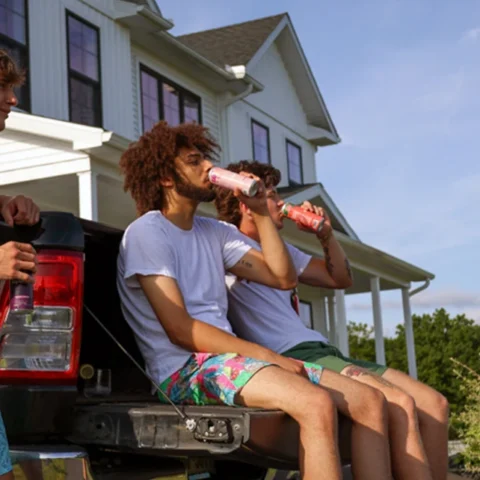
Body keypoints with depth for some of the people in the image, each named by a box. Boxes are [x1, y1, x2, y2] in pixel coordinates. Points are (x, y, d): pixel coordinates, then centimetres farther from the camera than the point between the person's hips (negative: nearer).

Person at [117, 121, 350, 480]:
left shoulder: (214, 232, 19)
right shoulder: (147, 232, -4)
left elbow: (283, 278, 13)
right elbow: (180, 330, -13)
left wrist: (260, 212, 8)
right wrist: (267, 356, -15)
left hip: (228, 359, 8)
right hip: (185, 369, -8)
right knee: (317, 406, -31)